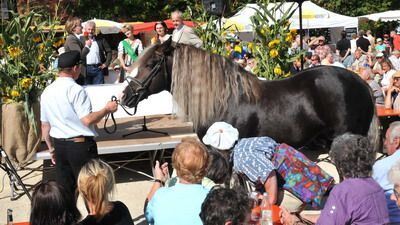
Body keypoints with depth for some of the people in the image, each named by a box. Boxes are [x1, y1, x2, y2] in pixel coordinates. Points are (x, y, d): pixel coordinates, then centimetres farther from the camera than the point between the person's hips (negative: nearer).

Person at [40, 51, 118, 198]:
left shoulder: (47, 91, 6)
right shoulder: (76, 90, -15)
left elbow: (45, 125, 12)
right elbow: (87, 120, -20)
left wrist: (51, 148, 22)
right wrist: (107, 109, -6)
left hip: (59, 146, 7)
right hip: (80, 144, -6)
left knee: (65, 189, 12)